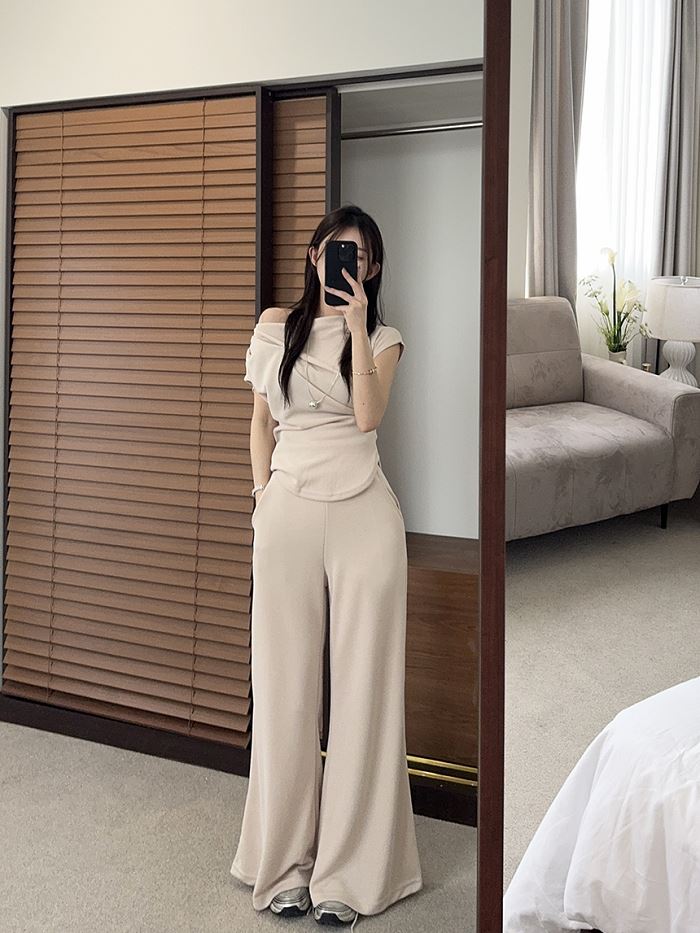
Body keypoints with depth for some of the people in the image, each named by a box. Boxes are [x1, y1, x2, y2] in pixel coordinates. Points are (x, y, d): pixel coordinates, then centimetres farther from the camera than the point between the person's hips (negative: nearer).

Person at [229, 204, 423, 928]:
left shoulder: (382, 339, 8)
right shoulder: (277, 325, 12)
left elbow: (368, 415, -9)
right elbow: (261, 419, 16)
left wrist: (355, 323, -9)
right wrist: (263, 497, 6)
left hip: (363, 513, -1)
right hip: (288, 511, 1)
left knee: (362, 683, -1)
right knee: (284, 683, 3)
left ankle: (347, 870, 6)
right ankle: (285, 861, 14)